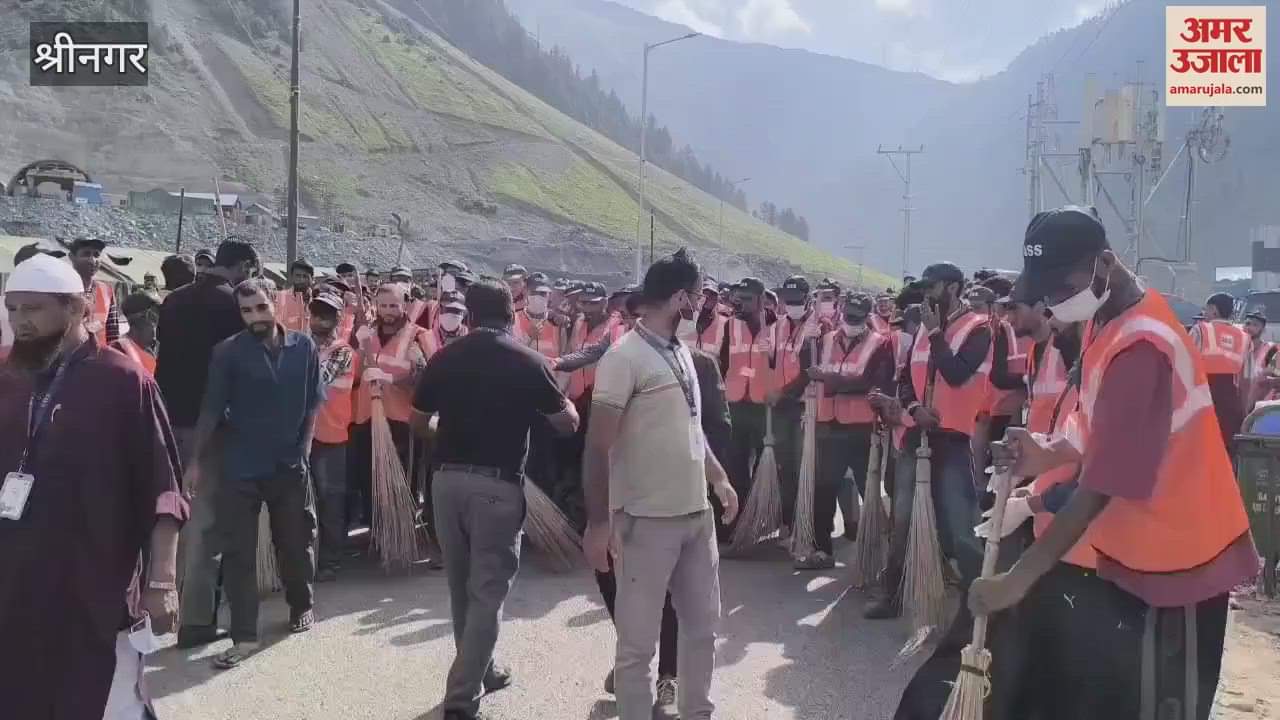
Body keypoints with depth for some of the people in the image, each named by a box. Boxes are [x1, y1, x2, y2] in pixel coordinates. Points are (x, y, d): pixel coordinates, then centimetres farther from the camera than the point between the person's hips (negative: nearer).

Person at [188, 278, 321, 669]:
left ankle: (301, 605, 39)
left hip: (290, 465, 2)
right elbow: (212, 409, -5)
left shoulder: (304, 347, 0)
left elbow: (312, 403, 7)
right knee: (238, 552, -1)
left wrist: (303, 448, 3)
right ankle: (244, 636, 5)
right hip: (241, 467, -2)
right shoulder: (228, 352, -6)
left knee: (295, 543, 14)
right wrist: (196, 461, -6)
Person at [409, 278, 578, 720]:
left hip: (447, 480, 4)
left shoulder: (444, 359, 3)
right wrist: (555, 392, 23)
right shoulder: (527, 361, -5)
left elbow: (417, 423, 12)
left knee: (462, 589, 18)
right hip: (497, 485, -4)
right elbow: (569, 424, 3)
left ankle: (480, 671, 34)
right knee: (487, 592, 2)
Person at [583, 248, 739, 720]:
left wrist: (719, 478, 17)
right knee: (638, 639, 4)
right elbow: (598, 446, -15)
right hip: (647, 521, -8)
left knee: (702, 626, 18)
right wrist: (598, 522, -18)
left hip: (697, 514, 8)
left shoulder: (681, 352, 10)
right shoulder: (625, 357, -14)